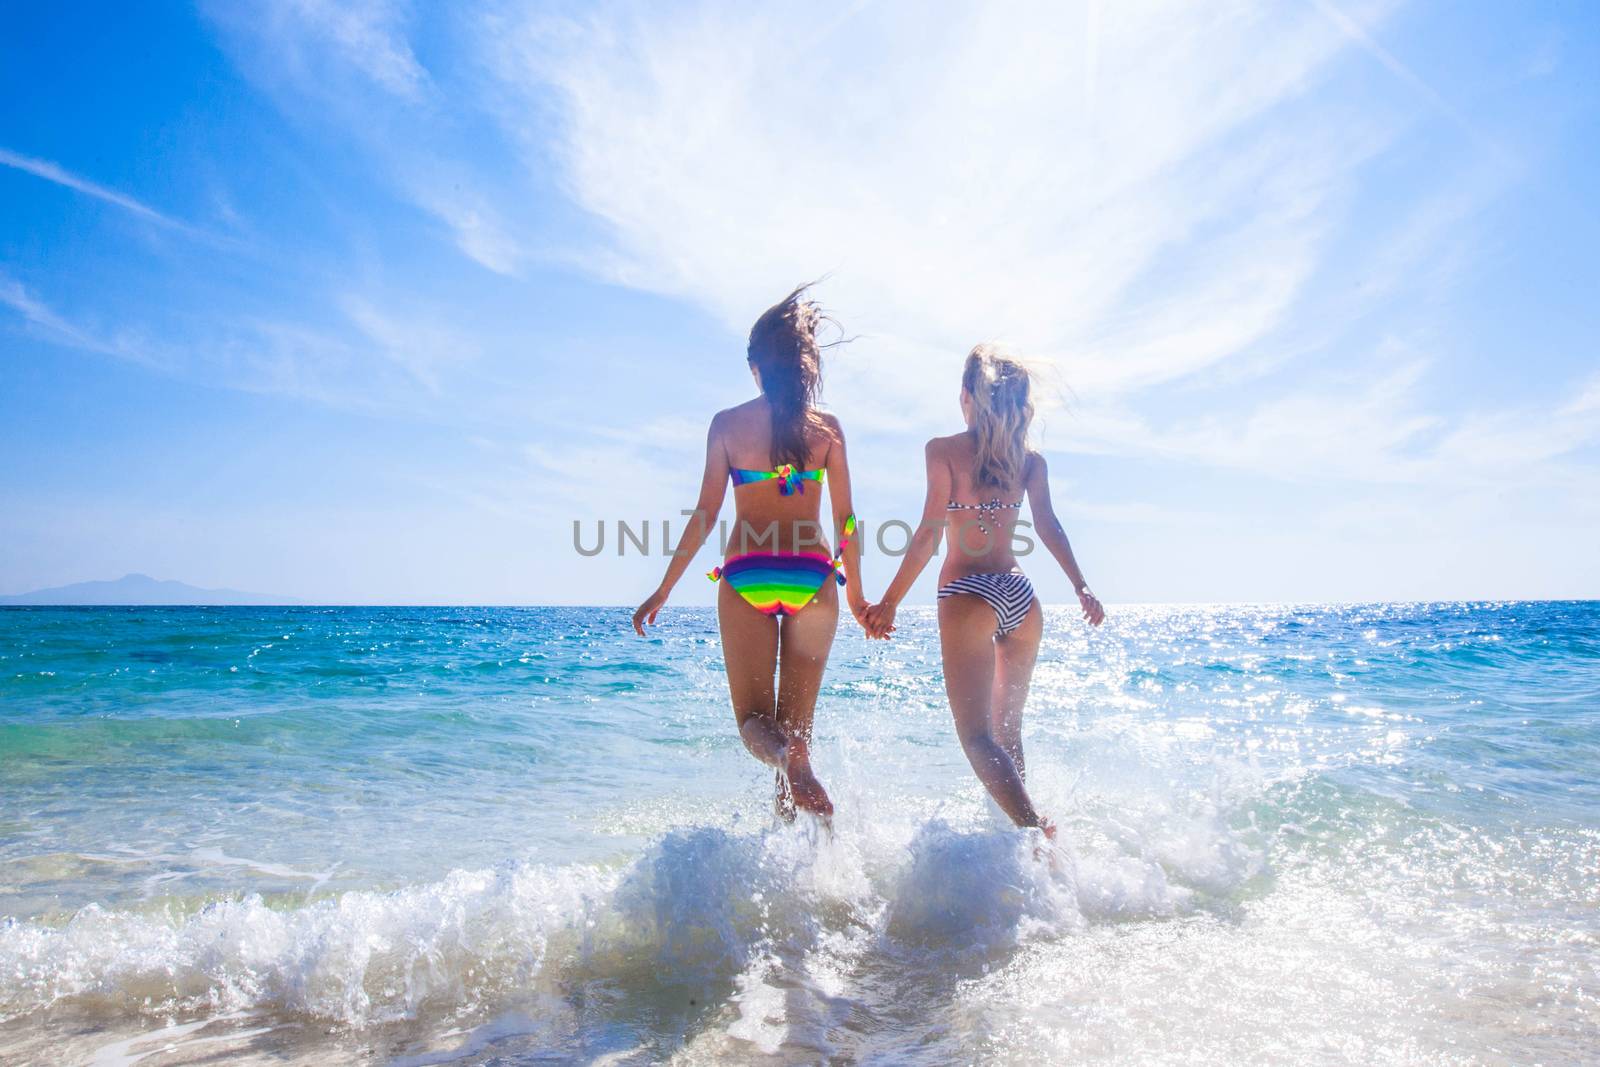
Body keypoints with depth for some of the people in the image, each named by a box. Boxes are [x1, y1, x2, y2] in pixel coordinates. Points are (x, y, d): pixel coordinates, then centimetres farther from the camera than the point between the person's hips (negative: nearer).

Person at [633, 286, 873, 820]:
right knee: (796, 720, 13)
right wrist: (856, 595, 14)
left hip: (745, 577, -1)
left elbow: (705, 514, -2)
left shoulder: (728, 424, -1)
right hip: (812, 577, 2)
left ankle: (787, 760, -27)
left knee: (753, 716, 6)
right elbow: (845, 519, 3)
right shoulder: (827, 426, 3)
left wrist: (662, 591, 6)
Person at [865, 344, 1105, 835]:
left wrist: (889, 603, -6)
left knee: (977, 734, -4)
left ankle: (1036, 830, -23)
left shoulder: (944, 450, -5)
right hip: (1021, 598, 5)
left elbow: (929, 535, -9)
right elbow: (1048, 525, 0)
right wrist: (1081, 589, 6)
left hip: (969, 596, -5)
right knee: (1008, 731, 20)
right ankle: (1026, 825, 24)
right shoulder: (1029, 458, 7)